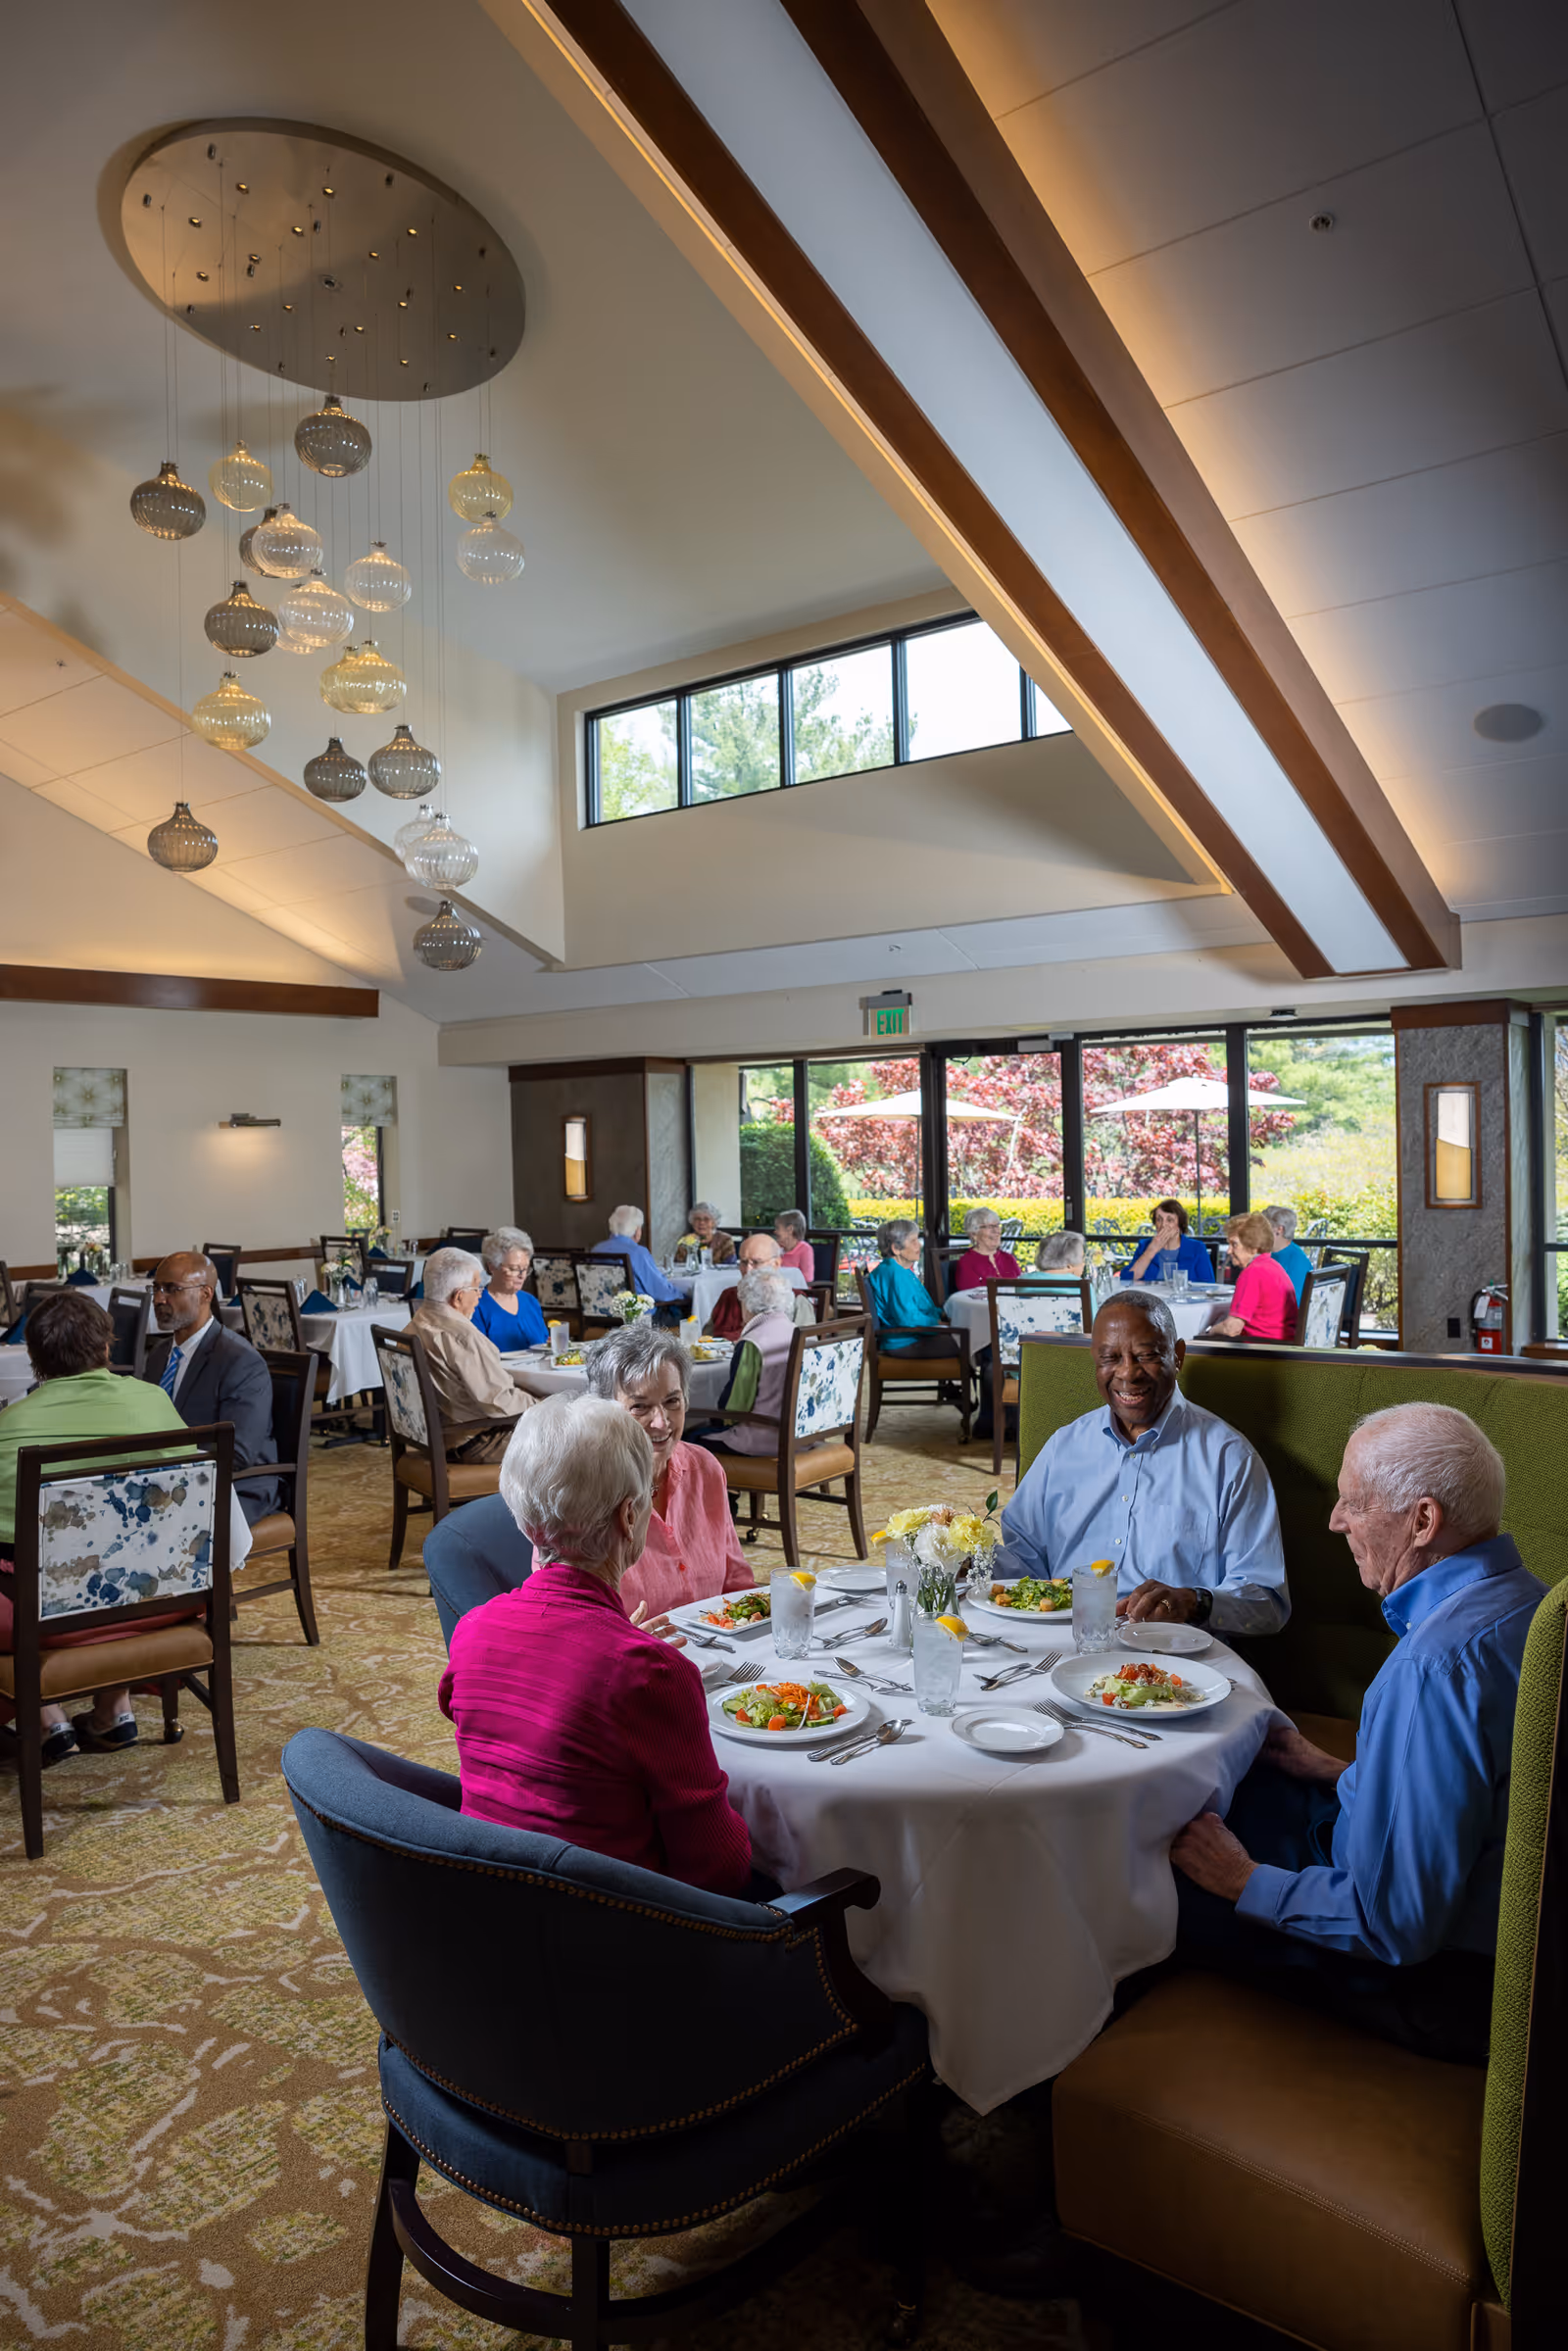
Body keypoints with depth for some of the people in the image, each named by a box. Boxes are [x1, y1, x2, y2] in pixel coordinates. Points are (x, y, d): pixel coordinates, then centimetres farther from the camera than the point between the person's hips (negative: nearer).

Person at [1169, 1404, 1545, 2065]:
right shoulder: (1520, 1597, -1)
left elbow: (1393, 1925, -30)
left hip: (1438, 1986, -10)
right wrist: (1342, 1774, 13)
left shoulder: (1436, 1664, -34)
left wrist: (1248, 1884, -16)